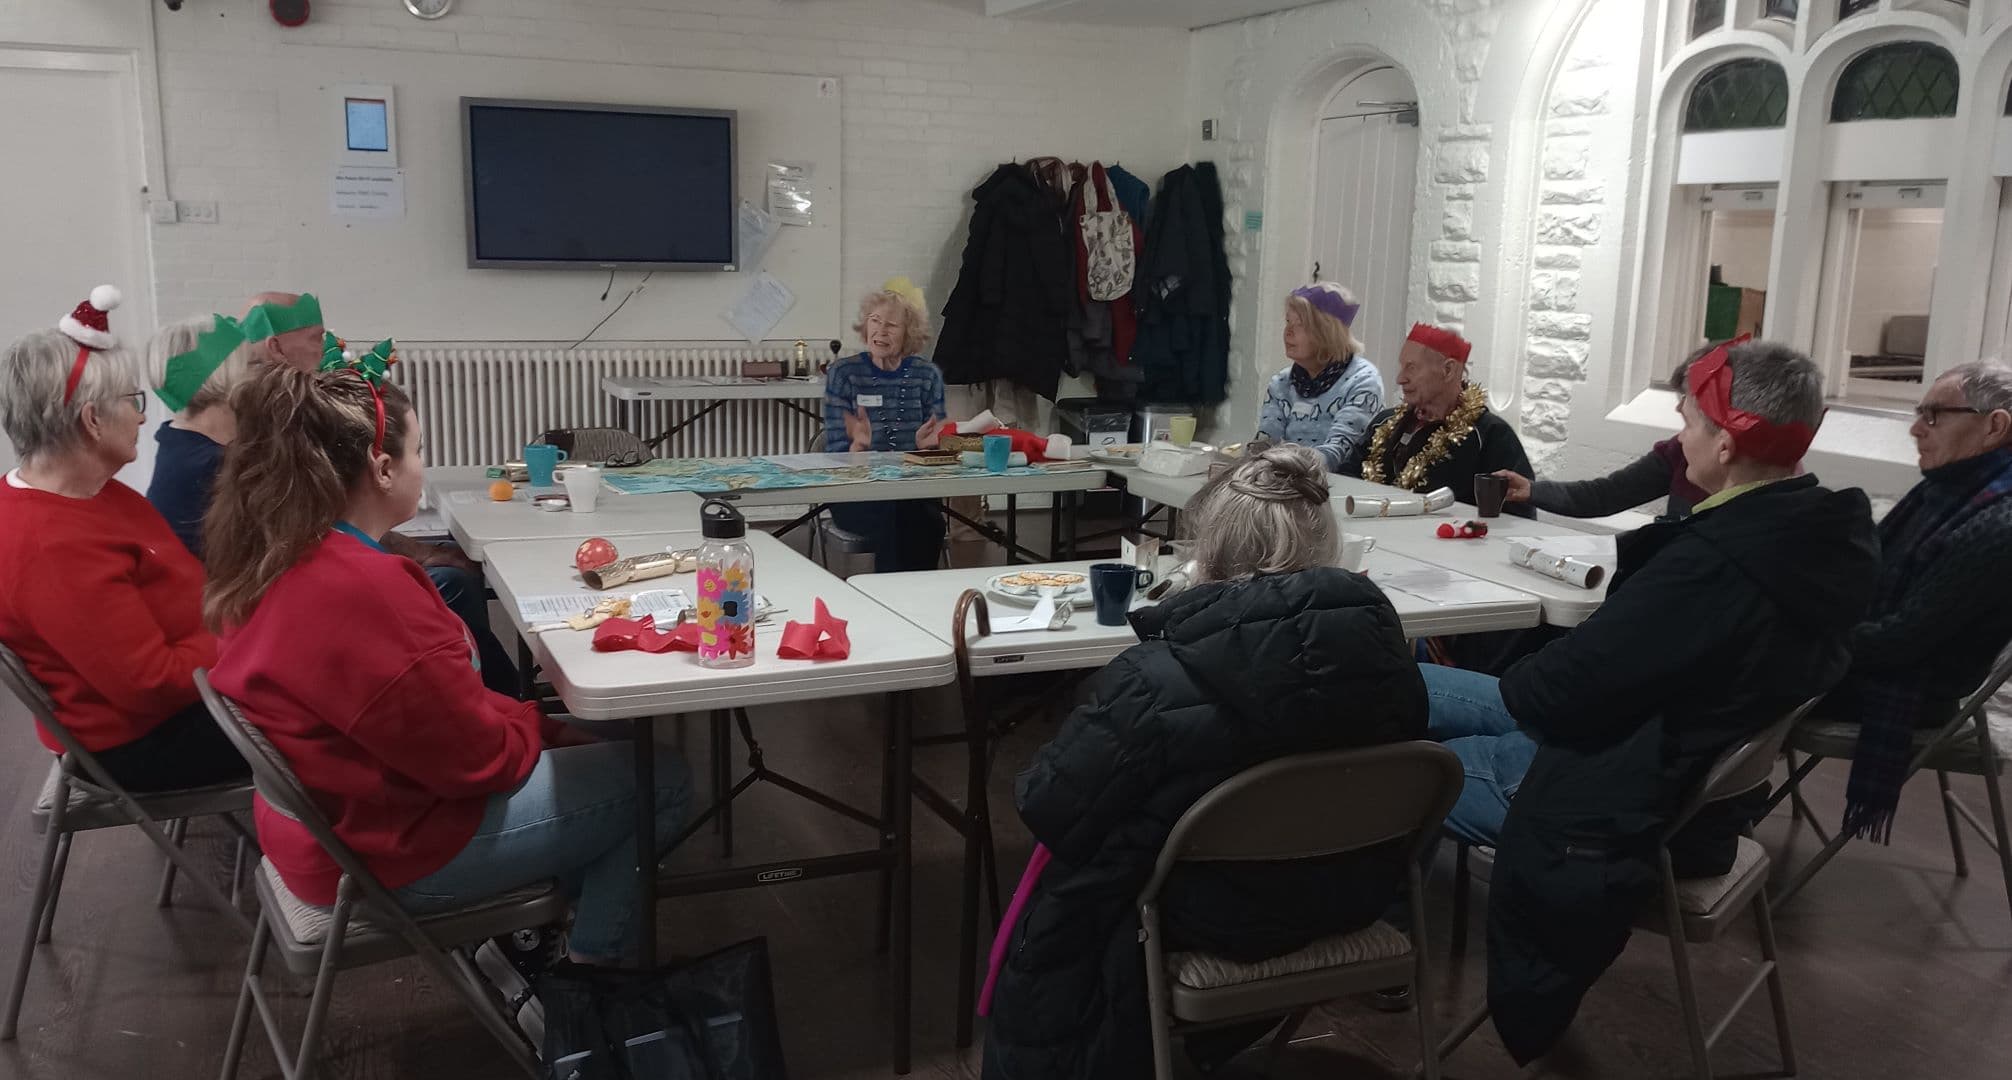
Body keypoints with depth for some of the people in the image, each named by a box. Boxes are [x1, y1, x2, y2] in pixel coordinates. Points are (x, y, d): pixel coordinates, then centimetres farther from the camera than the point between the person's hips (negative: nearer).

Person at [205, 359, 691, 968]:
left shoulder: (271, 564, -2)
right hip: (398, 854, -10)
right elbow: (479, 758, -24)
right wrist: (538, 724, -4)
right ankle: (588, 973, 15)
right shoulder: (366, 591, -32)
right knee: (661, 778, 0)